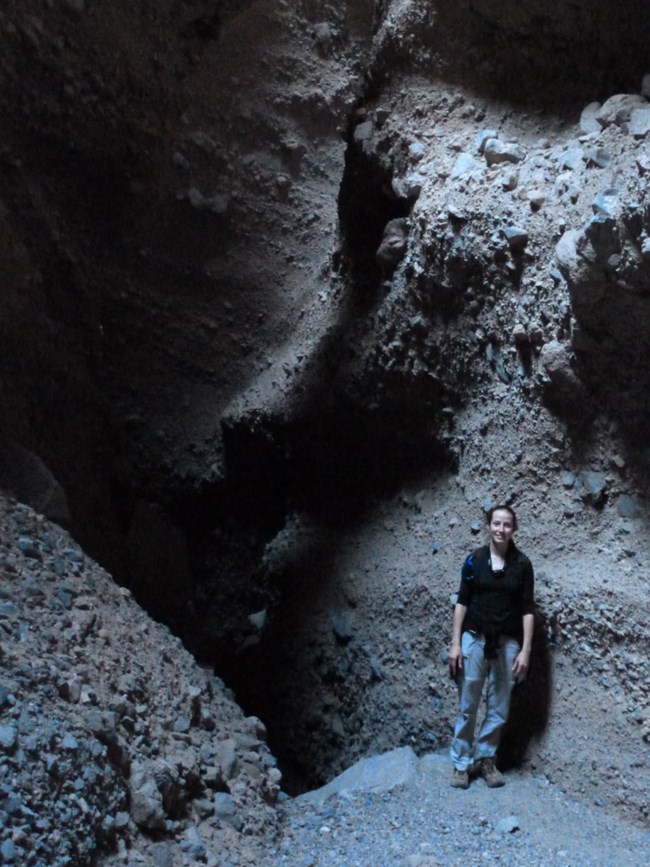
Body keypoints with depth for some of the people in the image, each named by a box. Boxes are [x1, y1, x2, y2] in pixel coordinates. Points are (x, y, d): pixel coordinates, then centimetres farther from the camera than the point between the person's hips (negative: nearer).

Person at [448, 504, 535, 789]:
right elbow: (462, 602, 0)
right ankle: (462, 763, 15)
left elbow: (527, 609, -1)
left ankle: (486, 758, 24)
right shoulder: (474, 559, -3)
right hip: (474, 639, -1)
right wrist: (455, 643, -4)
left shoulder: (522, 564, -2)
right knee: (468, 706, 4)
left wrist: (525, 650, -6)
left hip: (507, 642, 1)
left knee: (499, 707, 8)